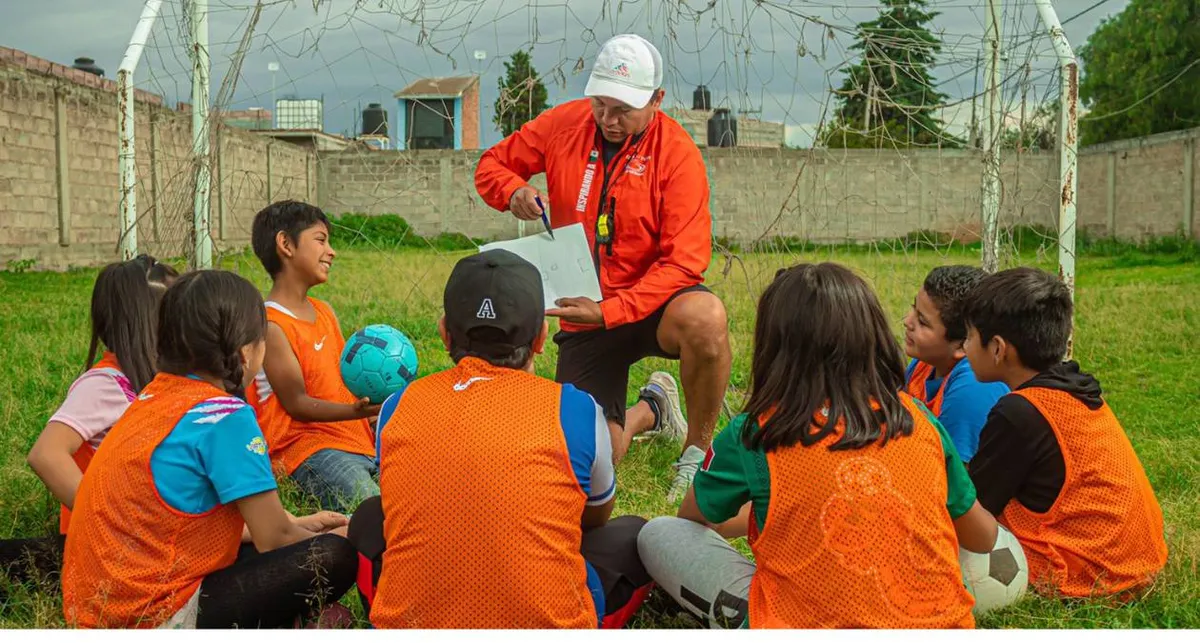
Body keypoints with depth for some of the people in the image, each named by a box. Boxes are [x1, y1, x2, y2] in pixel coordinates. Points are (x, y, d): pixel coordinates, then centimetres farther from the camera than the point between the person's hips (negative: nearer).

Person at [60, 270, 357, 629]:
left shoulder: (155, 395, 7)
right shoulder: (226, 415, -17)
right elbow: (273, 539, -10)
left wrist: (295, 526, 21)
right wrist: (327, 540, 11)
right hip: (156, 620, -9)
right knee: (335, 557, -9)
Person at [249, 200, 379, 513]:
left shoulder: (324, 311, 18)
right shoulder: (270, 325, -9)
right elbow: (297, 403, -12)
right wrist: (356, 411, -27)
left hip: (361, 442, 8)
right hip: (308, 449, -8)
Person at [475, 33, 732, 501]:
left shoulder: (677, 153, -15)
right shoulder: (564, 124, -3)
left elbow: (683, 262, -21)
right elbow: (491, 165, 10)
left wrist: (610, 311, -31)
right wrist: (514, 191, -15)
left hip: (651, 305, -3)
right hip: (584, 317, 3)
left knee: (705, 317, -39)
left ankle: (697, 455, -13)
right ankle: (651, 410, 36)